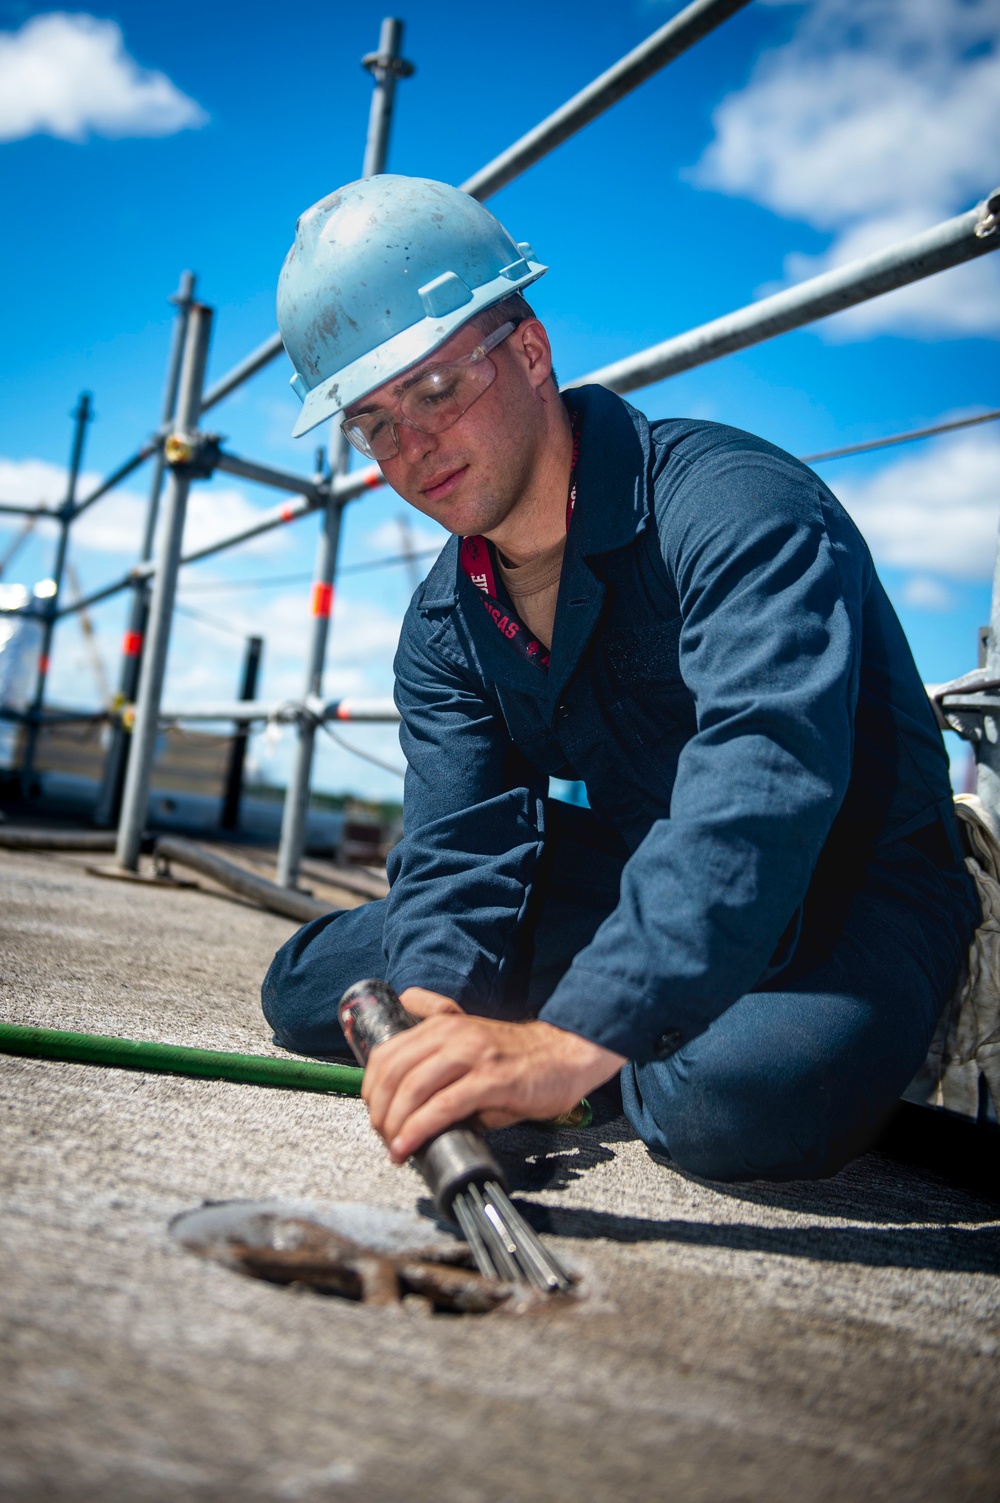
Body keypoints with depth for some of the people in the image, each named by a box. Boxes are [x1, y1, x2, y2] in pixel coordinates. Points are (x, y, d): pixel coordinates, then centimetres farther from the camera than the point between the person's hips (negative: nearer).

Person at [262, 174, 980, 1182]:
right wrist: (433, 1018, -32)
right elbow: (454, 851, -10)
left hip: (844, 893, -5)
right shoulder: (442, 631, -1)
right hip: (632, 887, 6)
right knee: (306, 986, 3)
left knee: (736, 1100, -39)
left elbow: (762, 788, -42)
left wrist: (572, 1041, -53)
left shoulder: (736, 507, -26)